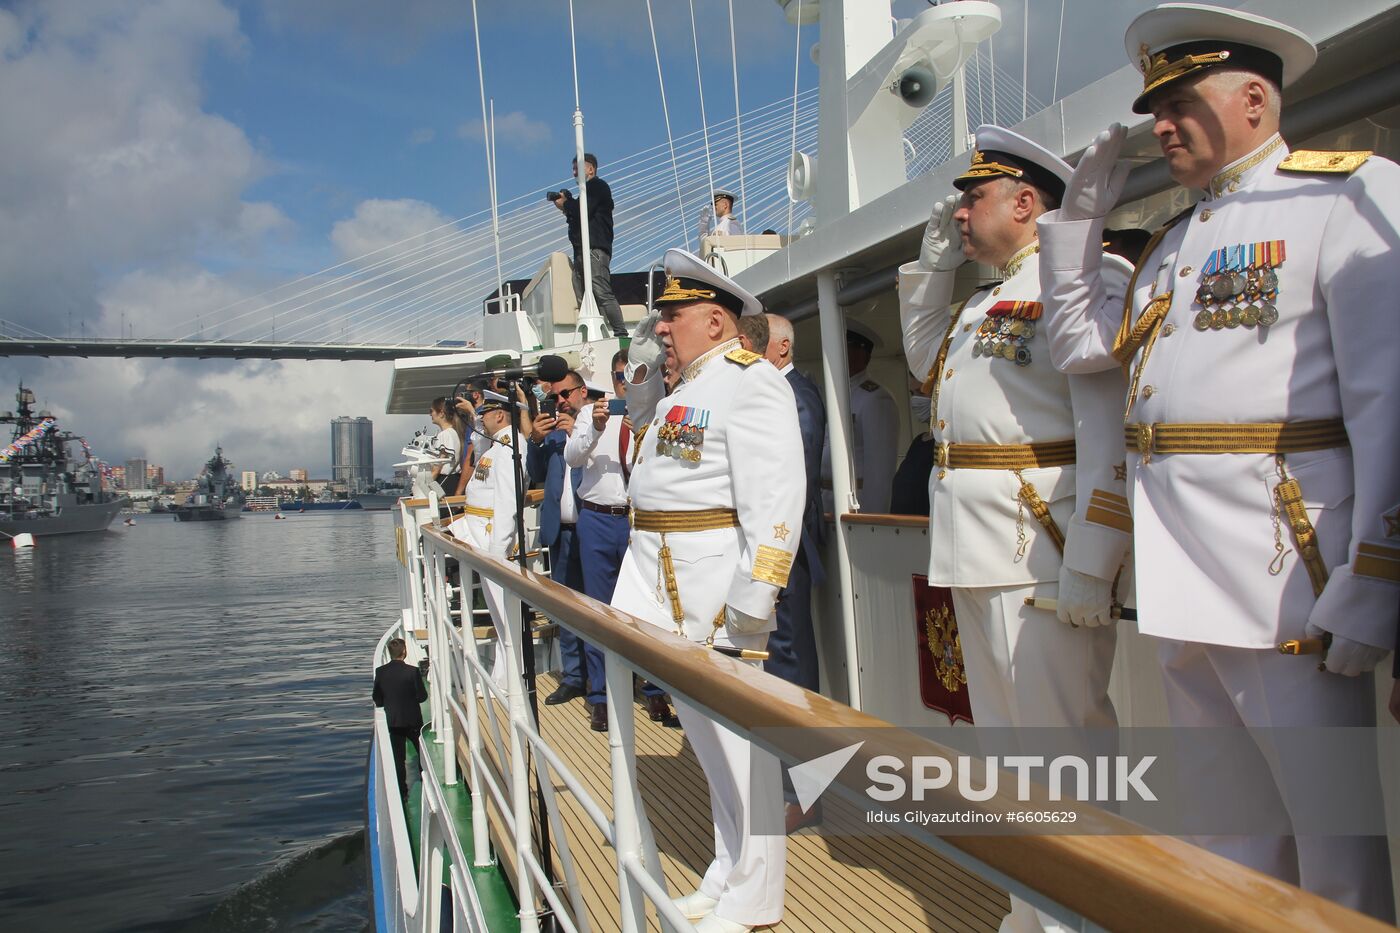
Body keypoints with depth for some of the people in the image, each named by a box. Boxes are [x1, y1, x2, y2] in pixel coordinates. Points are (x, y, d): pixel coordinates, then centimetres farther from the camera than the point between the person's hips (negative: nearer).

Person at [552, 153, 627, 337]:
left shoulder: (597, 186, 0)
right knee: (583, 299, 0)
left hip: (595, 248, -10)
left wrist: (565, 204, 3)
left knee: (602, 293, -18)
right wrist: (568, 208, 10)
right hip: (582, 250, 10)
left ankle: (621, 334, -20)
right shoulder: (588, 190, 28)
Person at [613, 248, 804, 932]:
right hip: (664, 578, 10)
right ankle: (729, 873, 32)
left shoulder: (749, 382, -12)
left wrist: (756, 591, -25)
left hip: (717, 582, -10)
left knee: (736, 733, -1)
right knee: (702, 726, 17)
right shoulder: (686, 385, 17)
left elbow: (776, 496, -22)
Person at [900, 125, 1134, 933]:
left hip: (1042, 545, -10)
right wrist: (933, 262, 23)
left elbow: (1114, 429, -19)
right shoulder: (988, 297, 19)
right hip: (974, 547, 10)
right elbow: (925, 357, 36)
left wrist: (1090, 564, -25)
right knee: (1002, 733, 17)